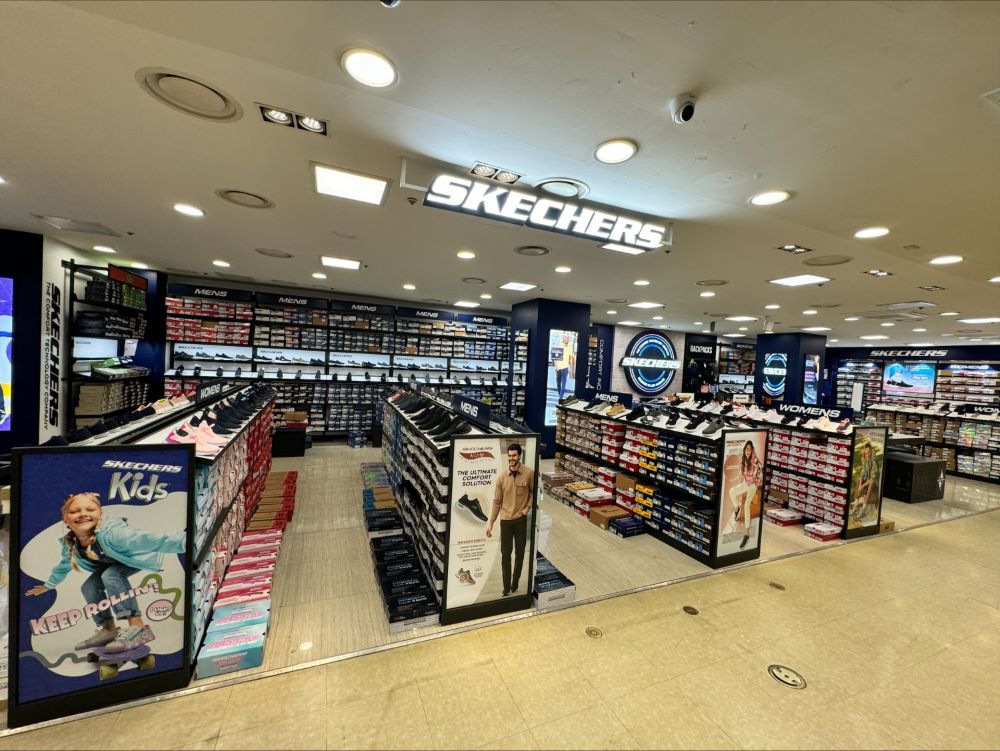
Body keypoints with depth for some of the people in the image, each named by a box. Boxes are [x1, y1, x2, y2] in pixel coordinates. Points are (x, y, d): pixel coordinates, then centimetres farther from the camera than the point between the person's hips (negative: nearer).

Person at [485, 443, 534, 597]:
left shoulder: (529, 473, -11)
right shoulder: (502, 477, -5)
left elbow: (534, 492, 6)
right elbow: (497, 501, 0)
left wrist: (528, 507, -6)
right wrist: (490, 522, -2)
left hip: (521, 519, -1)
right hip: (505, 520, 1)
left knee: (519, 553, 12)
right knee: (505, 554, 6)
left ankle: (515, 583, 31)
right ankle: (506, 587, 19)